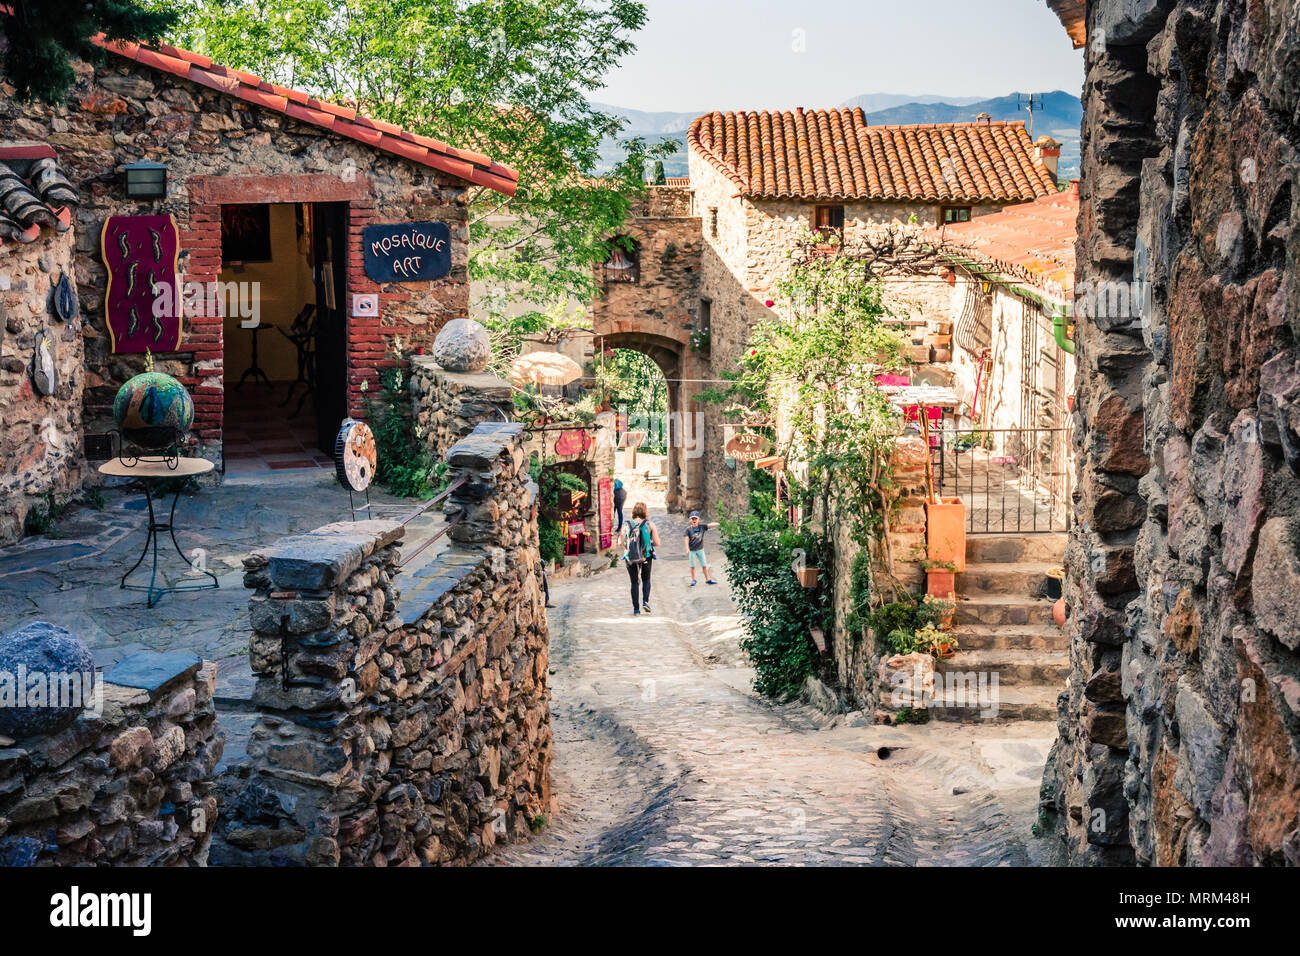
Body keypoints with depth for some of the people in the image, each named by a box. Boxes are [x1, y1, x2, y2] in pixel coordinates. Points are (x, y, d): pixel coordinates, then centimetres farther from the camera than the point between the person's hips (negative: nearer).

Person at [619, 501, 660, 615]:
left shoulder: (627, 526, -2)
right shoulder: (650, 524, -4)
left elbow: (620, 544, -3)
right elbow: (657, 543, -6)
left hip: (630, 558, 1)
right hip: (646, 557, 0)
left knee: (634, 583, 13)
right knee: (646, 580, 22)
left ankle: (636, 608, 10)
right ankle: (645, 601, 4)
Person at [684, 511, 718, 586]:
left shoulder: (702, 526, -5)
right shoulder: (688, 529, -10)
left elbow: (710, 525, -14)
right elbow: (687, 539, -12)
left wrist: (717, 524, -33)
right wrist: (687, 549, -22)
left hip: (700, 549, 2)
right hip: (692, 550, -2)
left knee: (704, 565, 6)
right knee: (692, 566, 6)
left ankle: (707, 579, 15)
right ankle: (693, 580, 20)